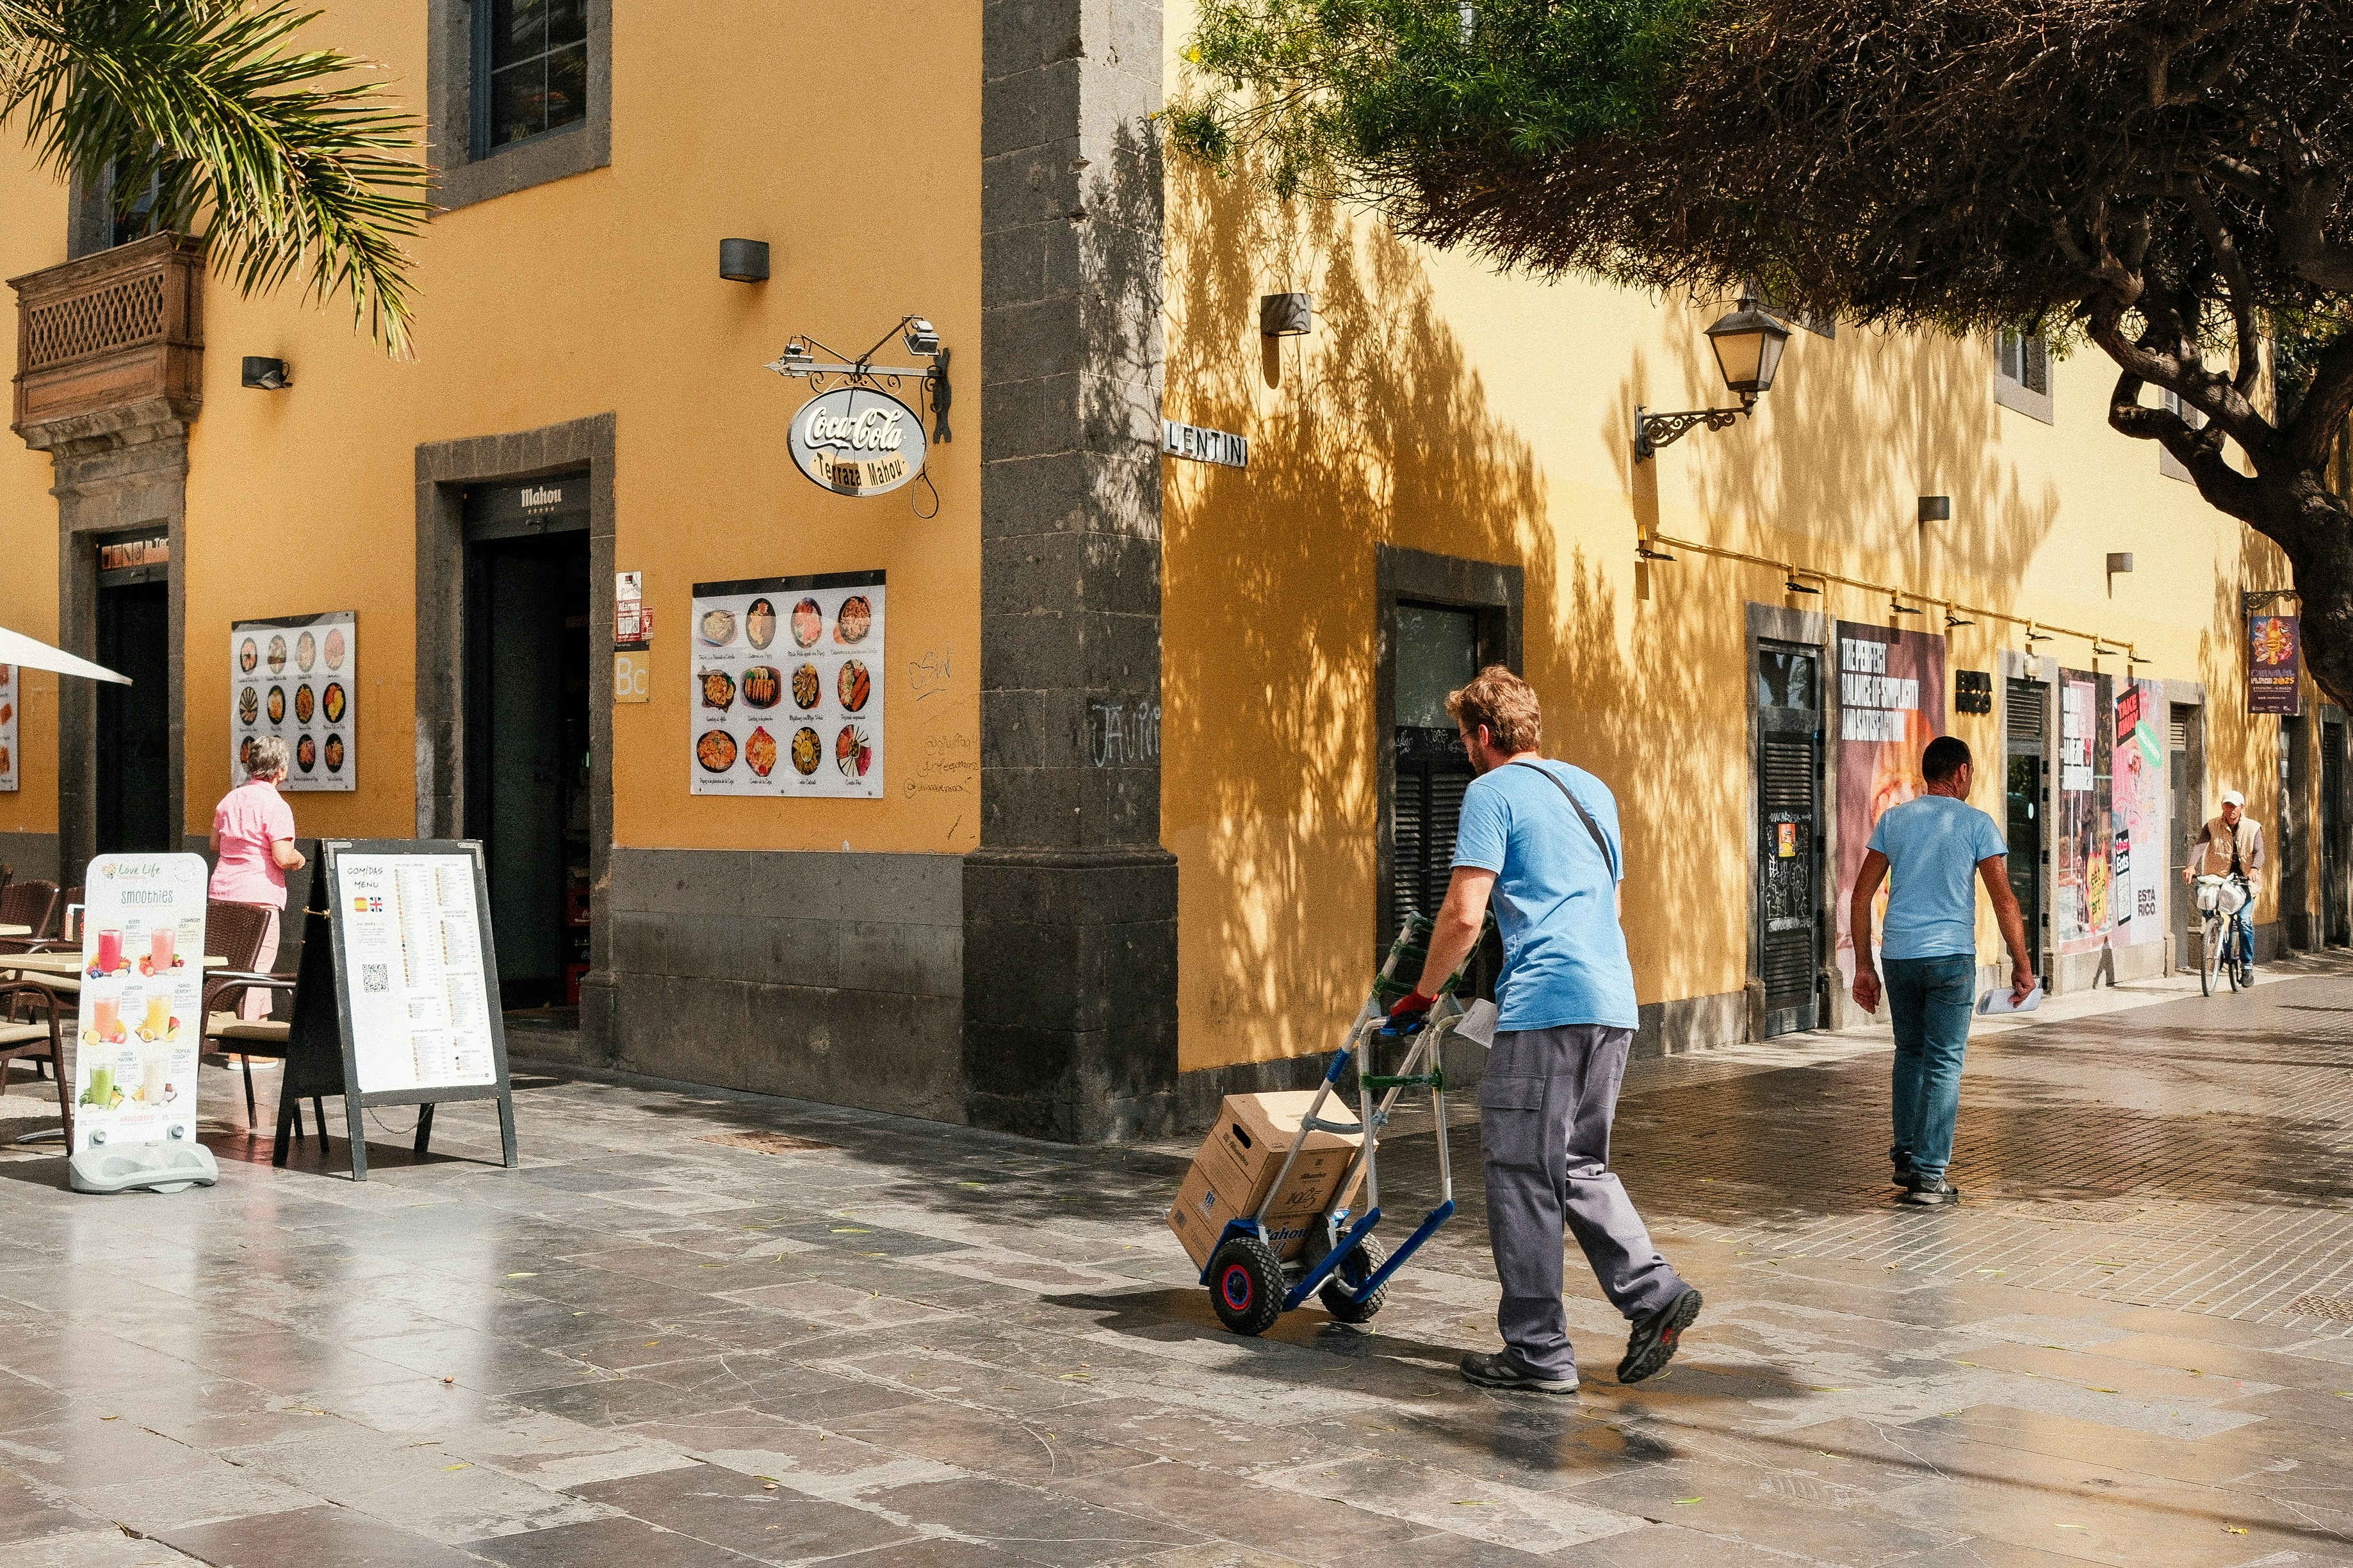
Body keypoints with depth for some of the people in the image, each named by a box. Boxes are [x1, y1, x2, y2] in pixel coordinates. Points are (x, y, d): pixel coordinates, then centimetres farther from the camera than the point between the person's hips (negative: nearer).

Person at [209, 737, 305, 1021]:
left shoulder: (229, 799, 10)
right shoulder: (276, 806, -12)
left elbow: (215, 845, 19)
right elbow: (282, 858, -18)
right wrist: (298, 858, 2)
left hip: (221, 892, 8)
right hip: (258, 897, -7)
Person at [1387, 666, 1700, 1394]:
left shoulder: (1492, 793, -3)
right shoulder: (1593, 789, 21)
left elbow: (1464, 914, -10)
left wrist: (1422, 993, 3)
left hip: (1545, 1006, -8)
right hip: (1615, 1003, 8)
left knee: (1524, 1175, 0)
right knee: (1580, 1164, 19)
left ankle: (1538, 1352, 4)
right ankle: (1653, 1293, 7)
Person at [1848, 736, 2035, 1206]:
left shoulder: (1893, 820, 7)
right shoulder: (1976, 824, -3)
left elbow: (1861, 896, 5)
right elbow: (2004, 901, -7)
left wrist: (1863, 967, 9)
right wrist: (2022, 964, 3)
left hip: (1898, 955, 4)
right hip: (1950, 956, -4)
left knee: (1910, 1053, 21)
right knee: (1943, 1063, 1)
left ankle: (1906, 1156, 24)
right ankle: (1928, 1176, -1)